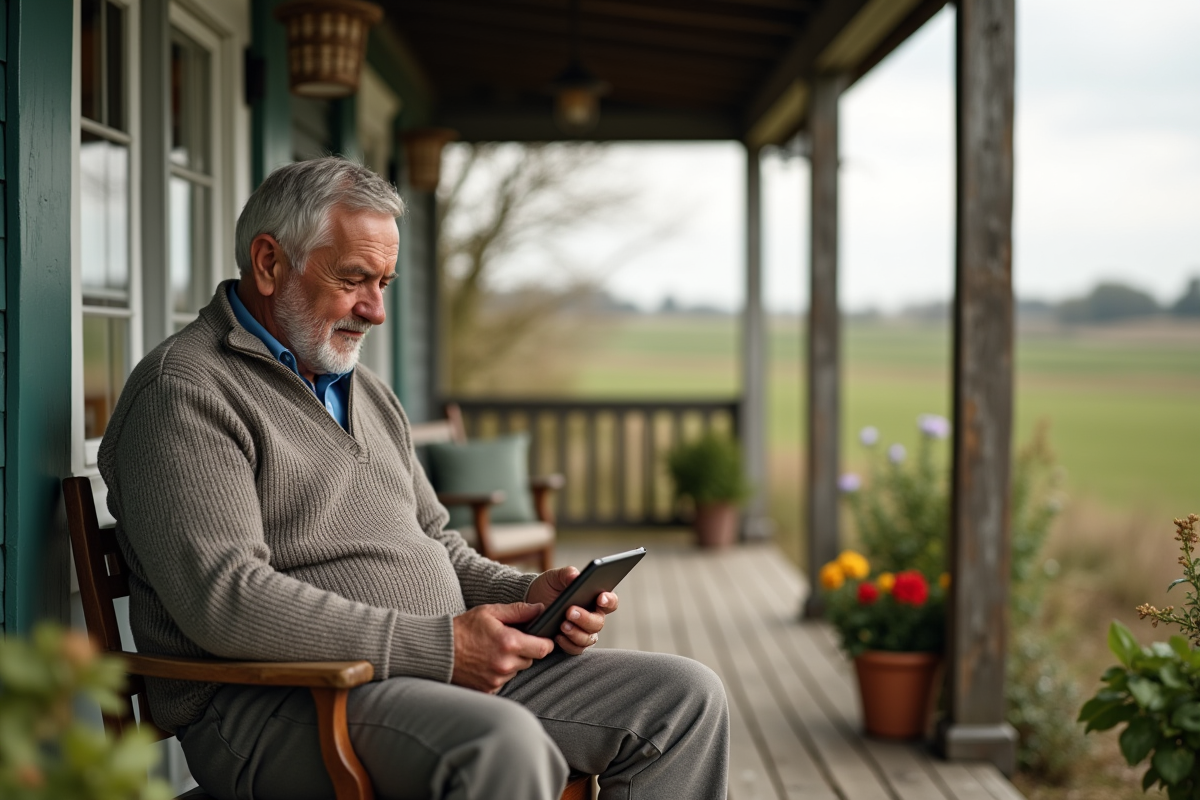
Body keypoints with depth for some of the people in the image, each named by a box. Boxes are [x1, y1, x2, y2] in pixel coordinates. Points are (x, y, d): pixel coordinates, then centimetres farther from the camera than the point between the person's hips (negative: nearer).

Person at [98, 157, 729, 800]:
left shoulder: (366, 391, 23)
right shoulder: (182, 391, -8)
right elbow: (225, 601, -20)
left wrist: (526, 594, 5)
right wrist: (440, 646, -21)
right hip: (274, 708, -9)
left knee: (684, 696, -3)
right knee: (503, 746, -38)